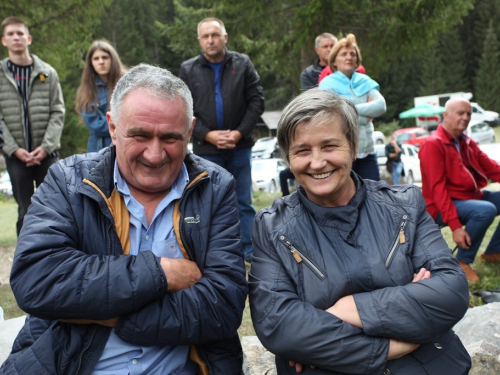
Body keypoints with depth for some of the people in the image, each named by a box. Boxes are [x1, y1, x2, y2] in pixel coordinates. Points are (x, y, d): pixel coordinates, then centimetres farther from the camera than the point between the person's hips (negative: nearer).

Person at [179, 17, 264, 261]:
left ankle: (250, 251, 17)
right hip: (206, 148, 0)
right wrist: (208, 135, -12)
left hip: (240, 146, 0)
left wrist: (239, 133, -11)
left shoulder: (242, 64, 3)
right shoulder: (188, 70, 2)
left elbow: (256, 101, 1)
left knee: (244, 202, 7)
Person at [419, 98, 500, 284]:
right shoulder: (433, 144, -14)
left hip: (472, 196, 9)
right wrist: (455, 226, -26)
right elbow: (437, 188, -20)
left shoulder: (467, 142, 12)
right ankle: (463, 262, -14)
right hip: (444, 206, -9)